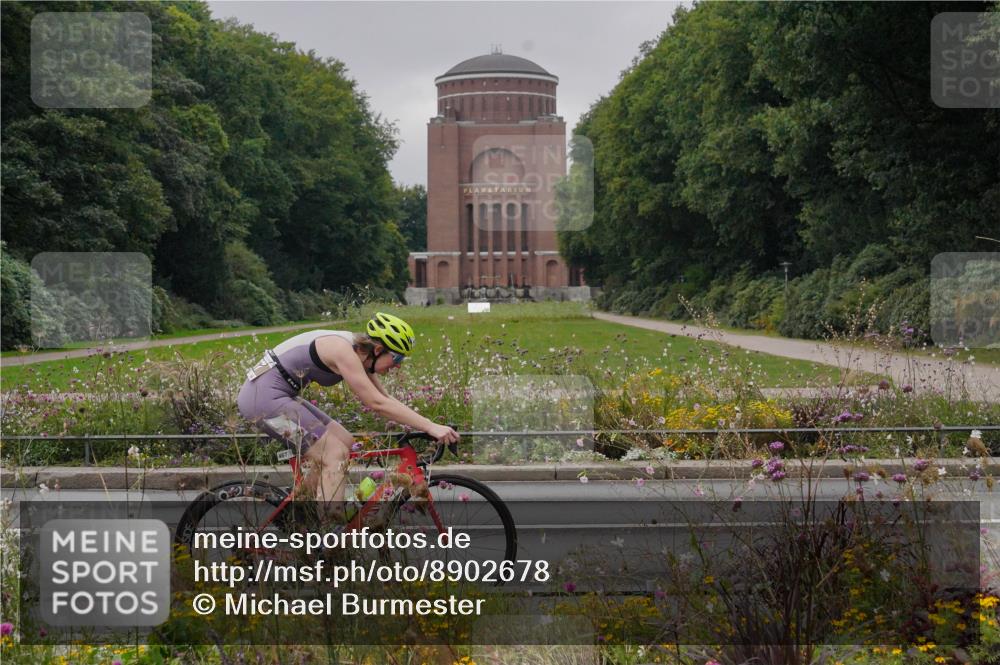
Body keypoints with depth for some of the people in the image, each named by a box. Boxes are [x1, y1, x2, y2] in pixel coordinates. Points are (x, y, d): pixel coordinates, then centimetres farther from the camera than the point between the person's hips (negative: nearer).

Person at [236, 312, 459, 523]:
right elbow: (377, 404, -26)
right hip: (264, 395, -10)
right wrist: (430, 427, -27)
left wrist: (426, 425, 3)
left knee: (344, 442, 13)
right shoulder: (343, 351, -21)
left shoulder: (358, 353, 8)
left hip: (278, 394, 10)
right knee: (336, 454, -14)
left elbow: (385, 399, 13)